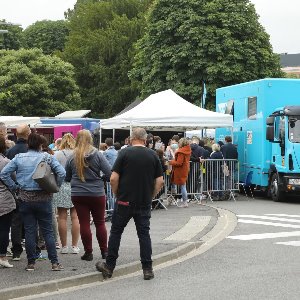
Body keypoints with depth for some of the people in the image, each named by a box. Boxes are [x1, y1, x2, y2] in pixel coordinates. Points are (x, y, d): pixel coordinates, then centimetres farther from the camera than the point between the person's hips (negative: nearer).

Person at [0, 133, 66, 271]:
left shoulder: (19, 158, 0)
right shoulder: (47, 157, -4)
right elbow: (61, 172, -12)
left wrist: (14, 187, 4)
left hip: (25, 198, 1)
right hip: (43, 198, -1)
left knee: (29, 231, 7)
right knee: (48, 231, 4)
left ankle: (31, 263, 10)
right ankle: (54, 262, 3)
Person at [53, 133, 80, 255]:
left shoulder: (58, 154, -5)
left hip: (61, 187, -1)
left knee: (62, 217, 4)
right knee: (75, 217, 5)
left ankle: (64, 246, 7)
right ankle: (74, 246, 6)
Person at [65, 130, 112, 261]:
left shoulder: (72, 157, -2)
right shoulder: (97, 155, -7)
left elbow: (66, 177, 7)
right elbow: (109, 172, -10)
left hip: (78, 194, 0)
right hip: (97, 194, 0)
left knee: (84, 223, 5)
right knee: (100, 223, 12)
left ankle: (88, 252, 7)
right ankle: (104, 251, 17)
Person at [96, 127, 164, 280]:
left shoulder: (125, 153, -6)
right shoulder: (153, 155, 2)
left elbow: (114, 178, -10)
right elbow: (160, 181, 1)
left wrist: (116, 194, 5)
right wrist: (151, 196, 12)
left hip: (125, 201, -2)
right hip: (144, 203, 2)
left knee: (116, 232, 10)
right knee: (144, 233, 7)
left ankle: (109, 266, 15)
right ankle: (147, 269, 4)